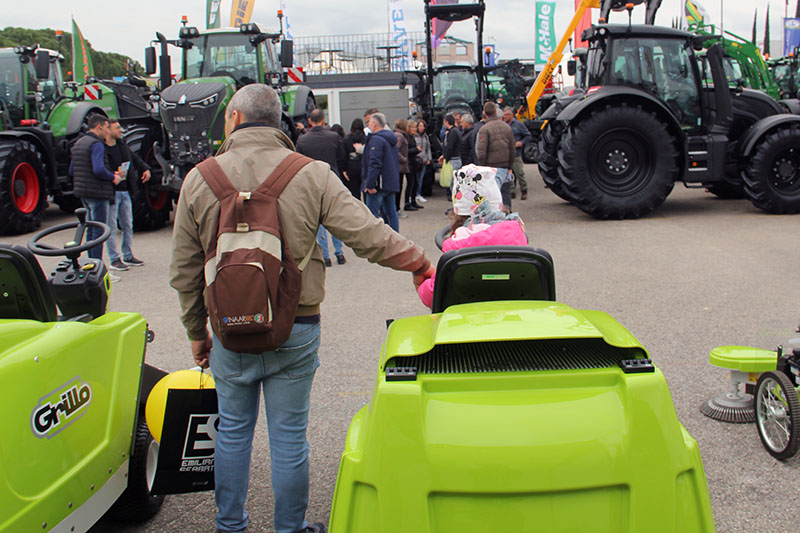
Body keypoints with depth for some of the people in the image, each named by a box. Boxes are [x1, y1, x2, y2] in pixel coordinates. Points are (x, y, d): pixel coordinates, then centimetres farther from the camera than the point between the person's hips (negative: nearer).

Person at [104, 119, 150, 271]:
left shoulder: (122, 144, 9)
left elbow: (134, 157, 24)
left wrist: (145, 168, 11)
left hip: (125, 191, 8)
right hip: (110, 192, -8)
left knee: (128, 225, 14)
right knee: (111, 227, 1)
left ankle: (128, 256, 26)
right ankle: (114, 260, 8)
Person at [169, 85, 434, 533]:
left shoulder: (199, 179, -2)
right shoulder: (312, 175, -8)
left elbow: (184, 271, 3)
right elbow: (369, 236, -11)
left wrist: (197, 332, 15)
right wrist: (419, 263, 6)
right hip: (295, 330, -1)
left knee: (233, 431, 17)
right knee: (289, 437, 10)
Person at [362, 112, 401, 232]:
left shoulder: (376, 139, -14)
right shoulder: (391, 139, 16)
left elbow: (374, 164, -22)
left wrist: (370, 184, -23)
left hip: (379, 185, -9)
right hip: (392, 184, 9)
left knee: (372, 214, -5)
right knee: (391, 212, 14)